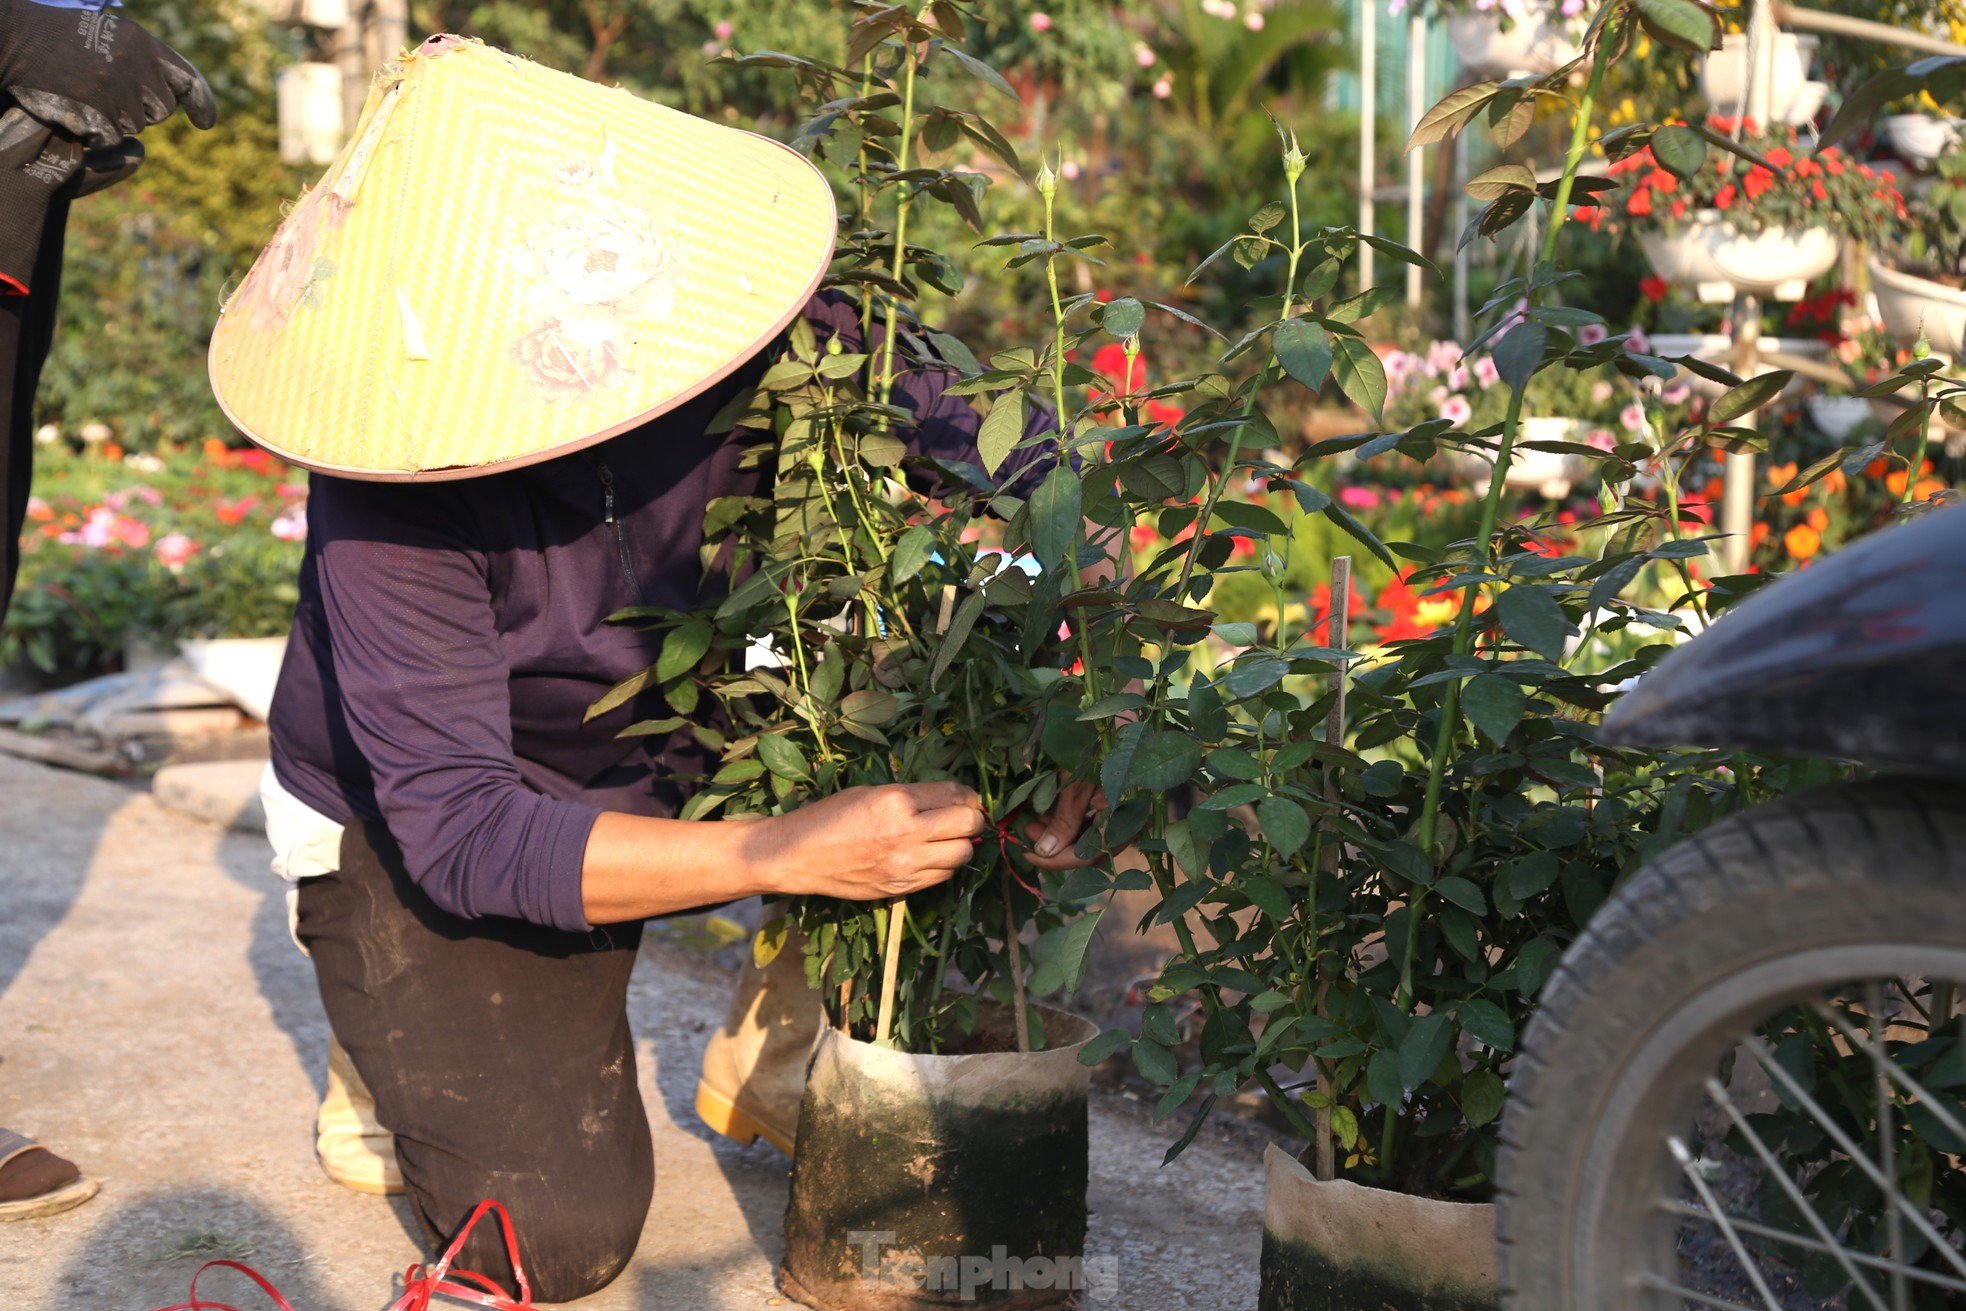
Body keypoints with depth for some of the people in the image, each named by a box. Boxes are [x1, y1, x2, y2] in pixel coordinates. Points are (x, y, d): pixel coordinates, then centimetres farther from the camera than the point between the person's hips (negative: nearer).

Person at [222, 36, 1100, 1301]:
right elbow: (459, 826, -33)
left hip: (680, 760, 4)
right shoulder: (390, 491, -33)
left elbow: (994, 452, -14)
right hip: (416, 817, -4)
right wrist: (775, 854, -44)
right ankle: (407, 1044, 15)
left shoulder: (759, 333, -25)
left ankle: (779, 1052, 3)